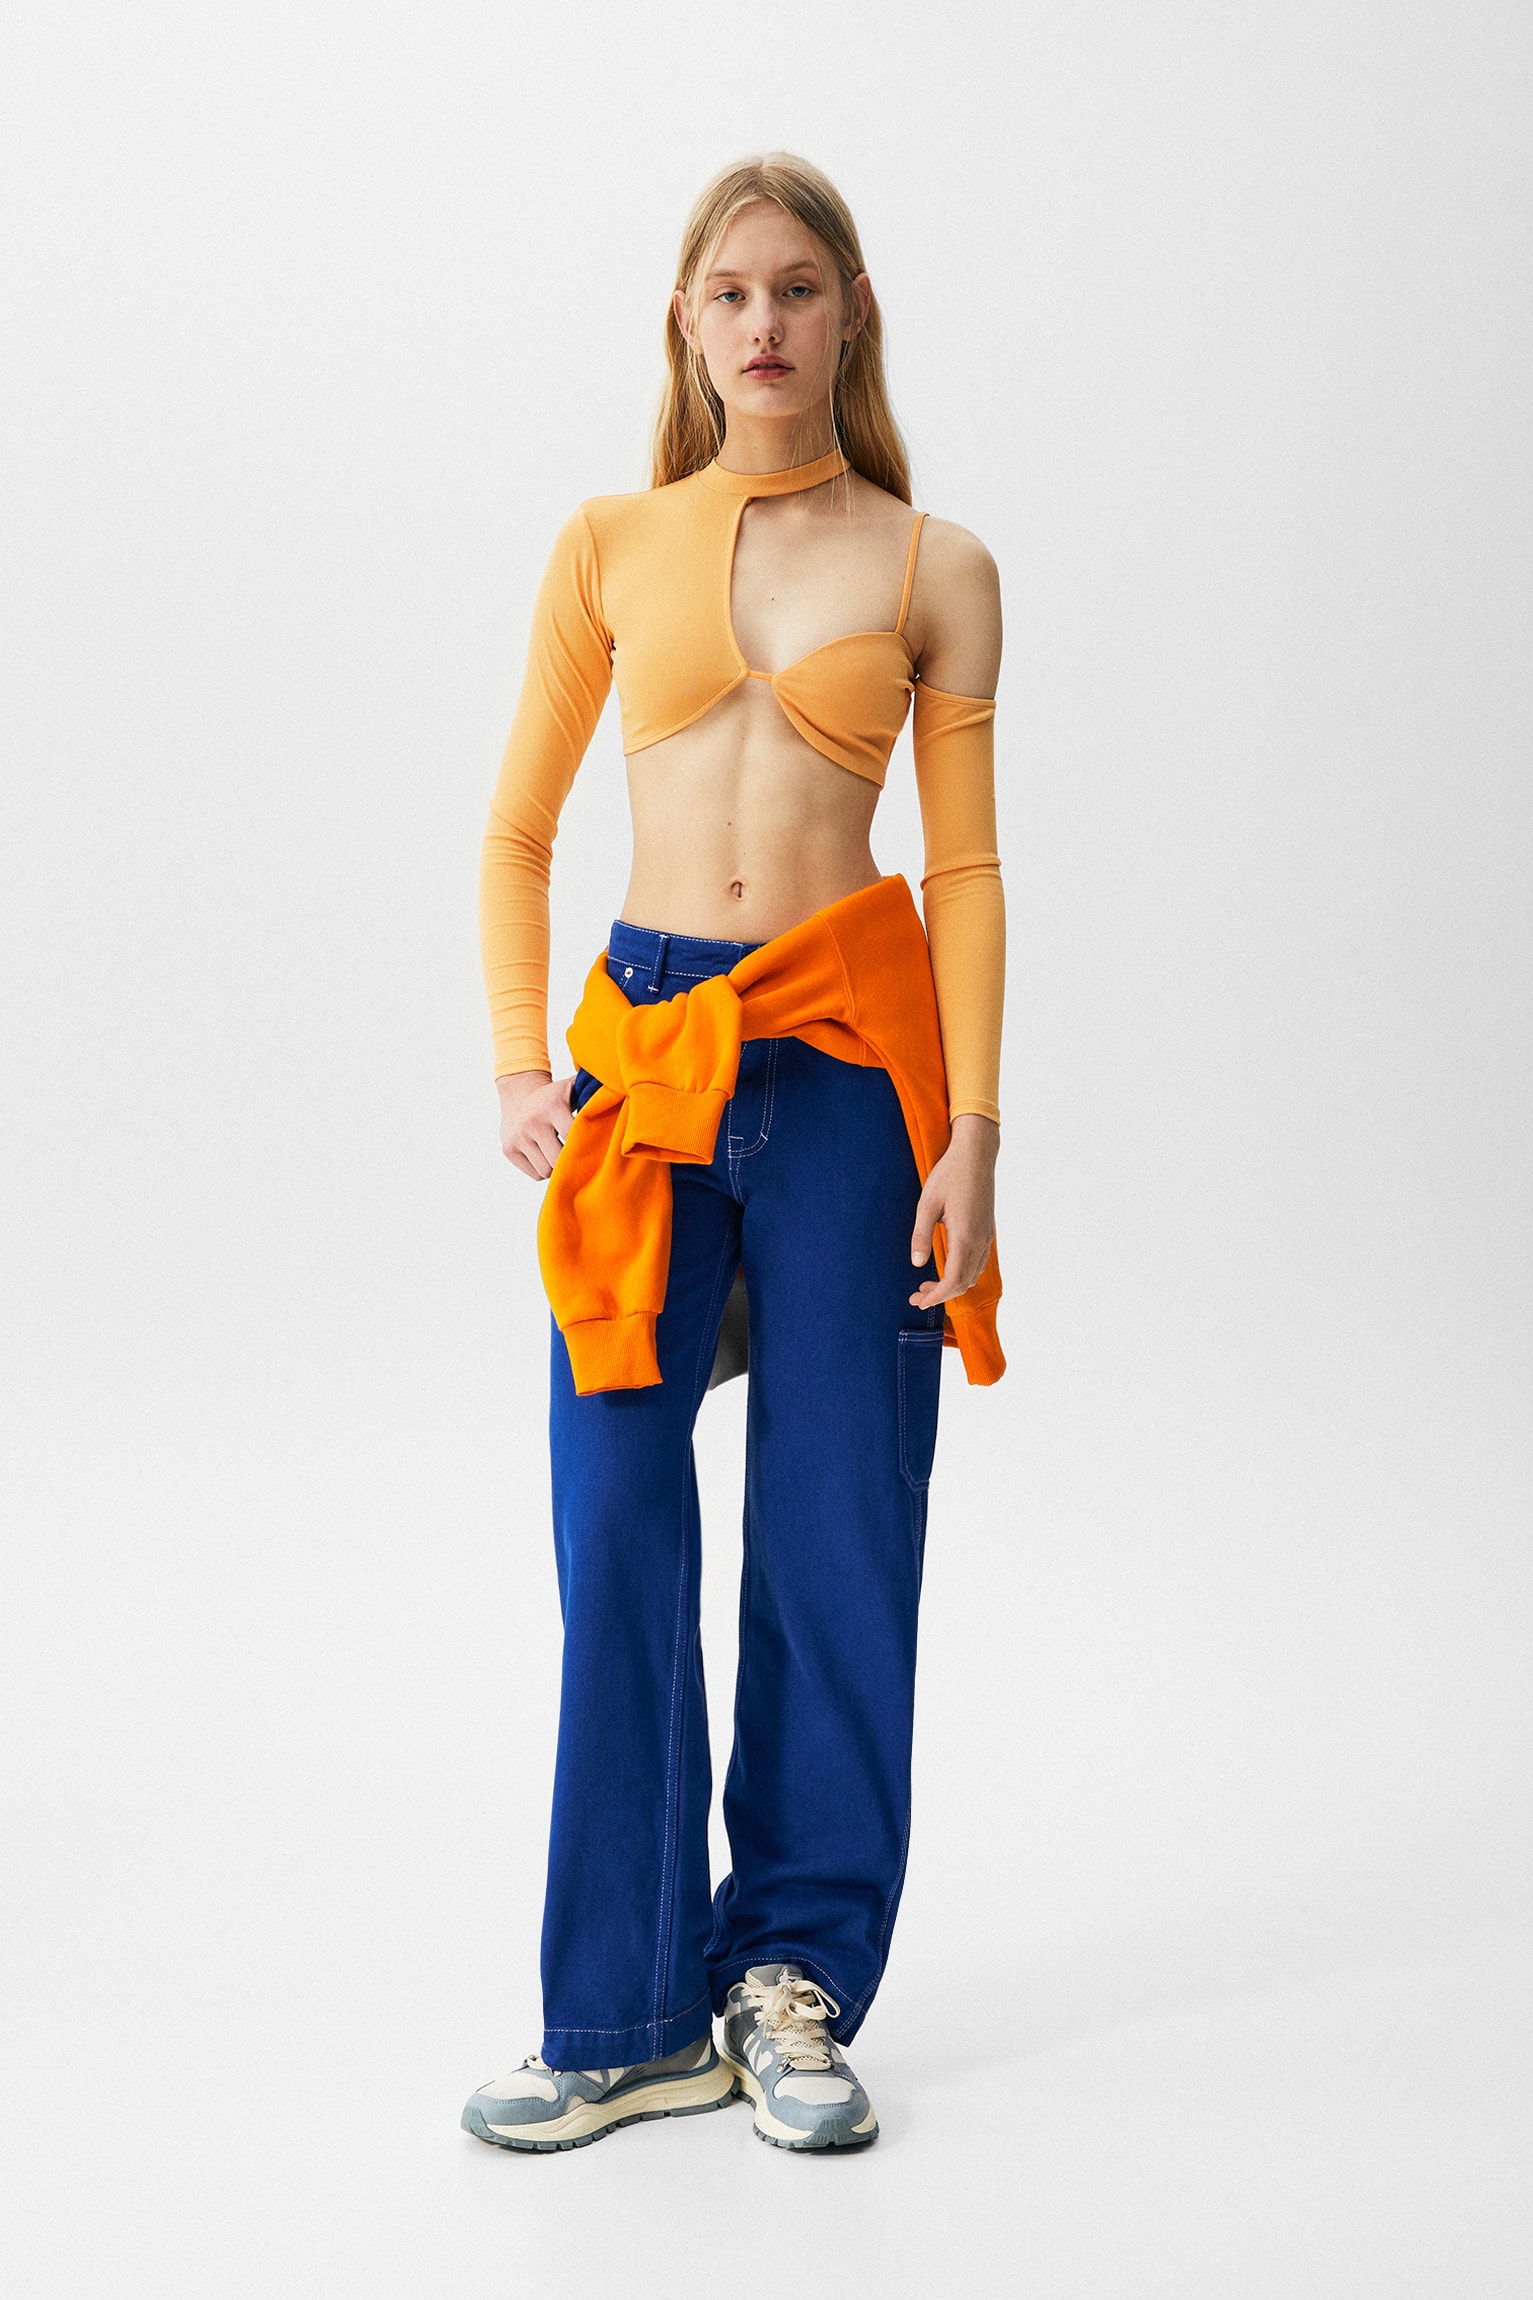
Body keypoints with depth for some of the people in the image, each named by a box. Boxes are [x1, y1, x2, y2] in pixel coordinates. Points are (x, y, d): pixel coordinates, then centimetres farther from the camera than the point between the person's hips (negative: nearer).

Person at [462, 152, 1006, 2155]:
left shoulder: (932, 567, 6)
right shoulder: (609, 546, 9)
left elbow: (967, 865, 3)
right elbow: (518, 831, 12)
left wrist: (973, 1131, -5)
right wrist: (521, 1067, 0)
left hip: (852, 1050, -1)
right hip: (647, 1052, 1)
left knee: (834, 1531, 3)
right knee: (619, 1537, 0)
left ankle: (796, 1983, 18)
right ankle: (631, 2022, 11)